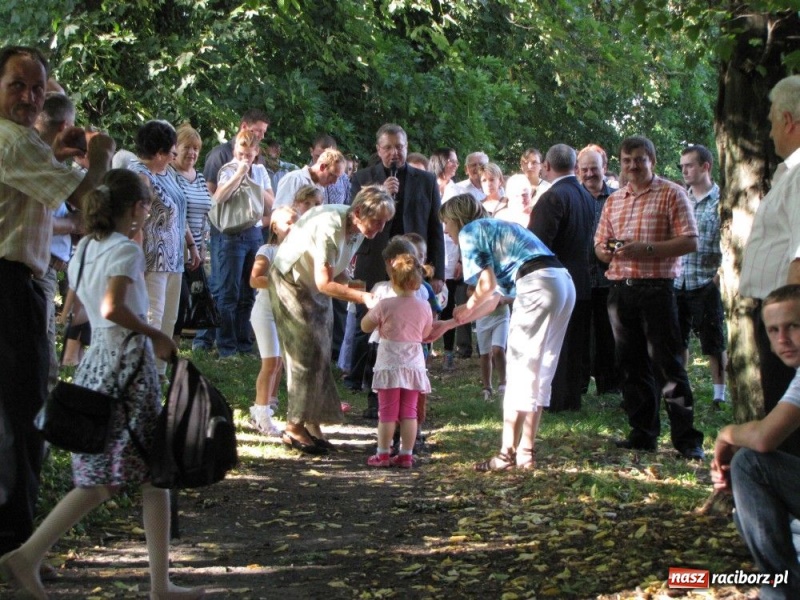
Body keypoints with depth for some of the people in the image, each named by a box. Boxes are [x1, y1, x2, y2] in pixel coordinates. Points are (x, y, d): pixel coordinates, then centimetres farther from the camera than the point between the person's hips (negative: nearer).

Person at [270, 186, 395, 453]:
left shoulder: (357, 229, -6)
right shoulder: (330, 226, -32)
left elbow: (339, 273, 4)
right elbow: (324, 283, -30)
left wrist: (360, 291, -12)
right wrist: (363, 297, -32)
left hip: (317, 288, 9)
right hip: (291, 283, -8)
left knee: (321, 355, 5)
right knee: (308, 353, -10)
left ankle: (312, 423, 11)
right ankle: (295, 428, -2)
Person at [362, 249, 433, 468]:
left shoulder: (385, 305, -12)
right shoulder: (424, 307, -2)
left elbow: (365, 326, 1)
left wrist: (372, 308, 14)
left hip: (390, 365, -3)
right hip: (414, 365, 3)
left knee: (387, 412, 4)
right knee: (409, 412, 8)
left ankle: (383, 454, 9)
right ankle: (406, 455, 9)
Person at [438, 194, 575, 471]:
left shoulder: (470, 231, 6)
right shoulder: (494, 228, 32)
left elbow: (488, 284, -5)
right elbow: (492, 300, 29)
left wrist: (466, 307, 14)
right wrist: (448, 324, 33)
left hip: (537, 285, -9)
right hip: (565, 282, 9)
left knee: (520, 370, -3)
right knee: (539, 372, 12)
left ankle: (508, 453, 0)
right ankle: (526, 452, 16)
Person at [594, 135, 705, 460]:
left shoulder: (671, 194, -2)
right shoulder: (613, 201, 17)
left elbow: (690, 241, -9)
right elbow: (599, 243, 20)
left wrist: (647, 249, -19)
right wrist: (607, 251, -4)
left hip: (657, 289, -6)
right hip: (620, 288, 6)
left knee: (667, 364, -7)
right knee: (632, 365, 10)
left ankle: (687, 439, -3)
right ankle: (643, 433, 19)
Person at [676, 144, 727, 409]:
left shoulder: (721, 200, -6)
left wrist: (721, 273, -15)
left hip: (707, 283, -5)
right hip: (677, 283, 6)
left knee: (714, 343, 2)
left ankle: (719, 396, 10)